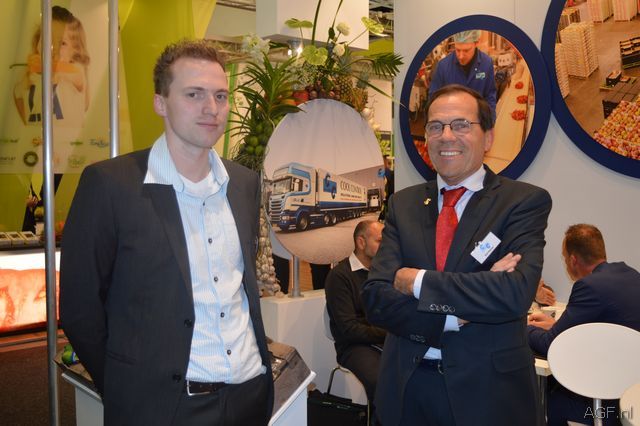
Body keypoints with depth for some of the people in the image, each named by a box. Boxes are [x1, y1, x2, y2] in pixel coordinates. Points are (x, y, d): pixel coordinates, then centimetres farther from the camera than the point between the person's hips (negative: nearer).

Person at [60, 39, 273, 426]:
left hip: (252, 390, 5)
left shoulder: (245, 183, 4)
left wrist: (257, 357, 10)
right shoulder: (109, 183, -12)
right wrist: (129, 390, -3)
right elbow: (80, 306, -8)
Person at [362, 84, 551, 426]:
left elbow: (516, 293, -22)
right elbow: (375, 297, -6)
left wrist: (417, 281, -17)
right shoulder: (404, 204, 3)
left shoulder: (526, 201, -7)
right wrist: (455, 316, -20)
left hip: (489, 391, -3)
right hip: (408, 387, 3)